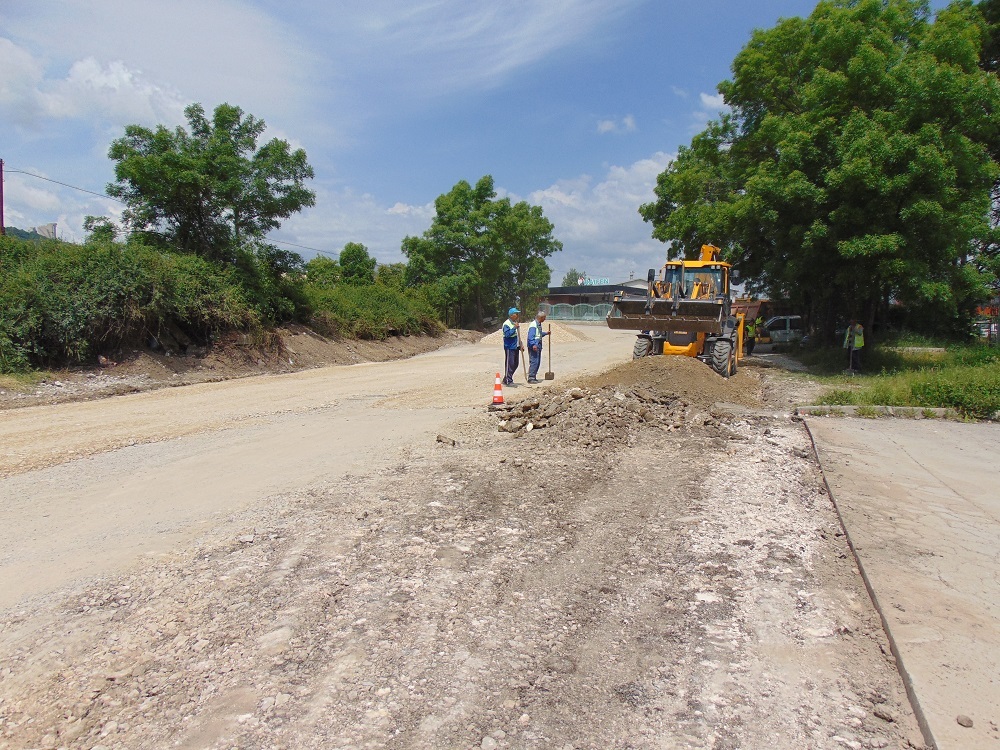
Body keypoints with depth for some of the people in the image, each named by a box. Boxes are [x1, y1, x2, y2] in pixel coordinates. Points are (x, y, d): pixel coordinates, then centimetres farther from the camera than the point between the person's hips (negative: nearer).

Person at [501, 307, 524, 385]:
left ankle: (506, 379, 21)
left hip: (516, 346, 9)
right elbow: (507, 334, -24)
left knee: (515, 364, 11)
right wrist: (514, 327, -26)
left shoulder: (516, 323, 15)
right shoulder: (507, 324, -13)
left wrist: (521, 344, 18)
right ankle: (508, 381, -1)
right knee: (510, 364, -7)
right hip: (509, 347, -9)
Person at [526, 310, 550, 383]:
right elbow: (531, 336, -24)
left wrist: (546, 333, 42)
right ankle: (531, 377, -8)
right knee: (534, 362, -11)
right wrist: (533, 345, -34)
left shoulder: (539, 325, 16)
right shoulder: (533, 325, -16)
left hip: (538, 346, 10)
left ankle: (533, 377, 19)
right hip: (534, 347, -10)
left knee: (537, 362, 12)